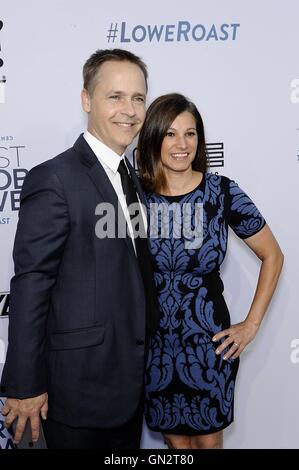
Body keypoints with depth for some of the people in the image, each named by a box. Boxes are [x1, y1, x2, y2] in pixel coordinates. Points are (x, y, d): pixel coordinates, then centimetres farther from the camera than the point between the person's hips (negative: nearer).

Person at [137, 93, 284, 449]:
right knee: (174, 438, 18)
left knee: (208, 437, 15)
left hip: (209, 341, -1)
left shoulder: (222, 191, -10)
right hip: (153, 342, 1)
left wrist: (252, 323, -3)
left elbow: (272, 255, -1)